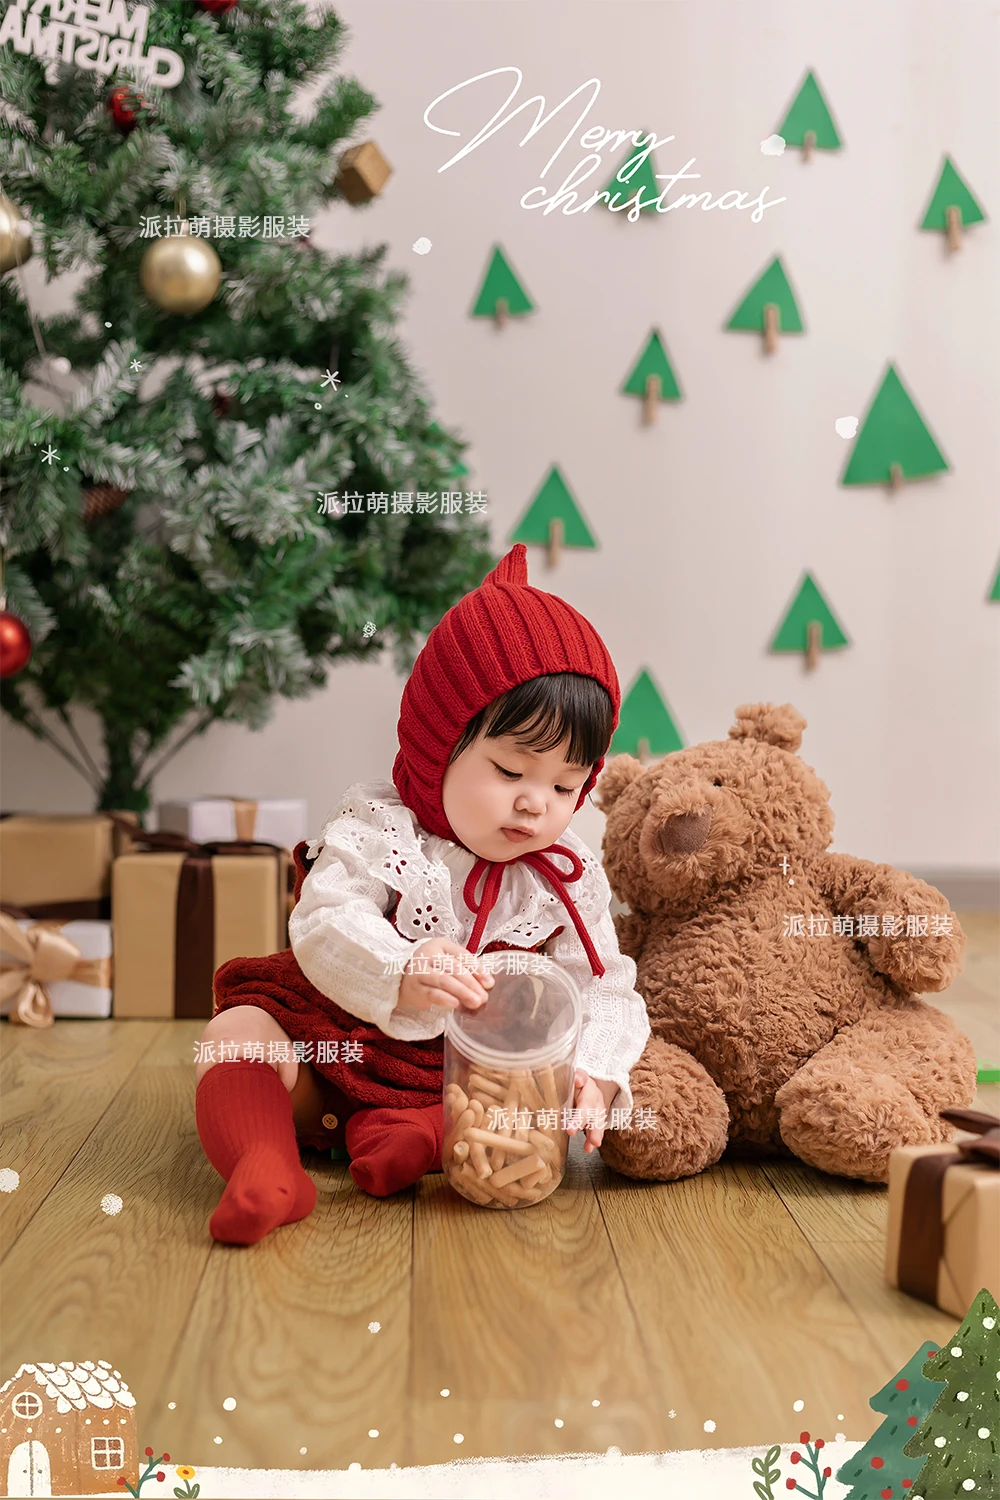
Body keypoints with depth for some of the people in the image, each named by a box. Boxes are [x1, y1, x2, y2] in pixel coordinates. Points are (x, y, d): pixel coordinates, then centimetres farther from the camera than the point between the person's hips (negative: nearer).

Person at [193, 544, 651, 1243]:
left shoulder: (570, 879, -4)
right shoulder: (379, 826, -15)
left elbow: (604, 992, -8)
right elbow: (325, 923, -30)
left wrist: (593, 1077, -29)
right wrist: (402, 976, -50)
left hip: (466, 1079, 3)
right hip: (331, 1056, -2)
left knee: (565, 1079, -18)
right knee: (237, 1031, -23)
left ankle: (418, 1134, -31)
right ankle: (265, 1166, -40)